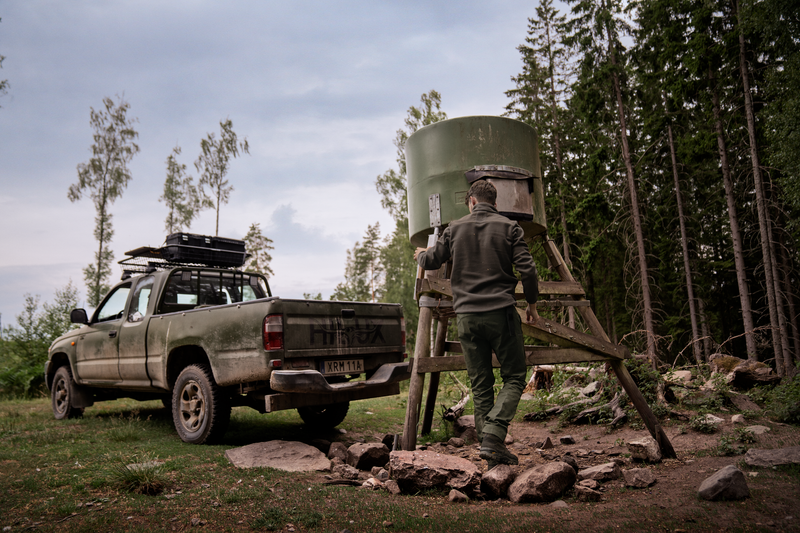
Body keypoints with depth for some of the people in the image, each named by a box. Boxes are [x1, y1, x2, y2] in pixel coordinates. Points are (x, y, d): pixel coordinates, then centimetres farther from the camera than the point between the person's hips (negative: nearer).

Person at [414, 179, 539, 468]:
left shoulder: (455, 228, 8)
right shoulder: (508, 227, 2)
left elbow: (431, 262, 17)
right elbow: (527, 269, -5)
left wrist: (420, 254, 40)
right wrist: (532, 304, 9)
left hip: (467, 315, 3)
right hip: (501, 313, -2)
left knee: (481, 385, 9)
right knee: (514, 377, 7)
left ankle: (489, 445, 9)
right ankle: (493, 436, -10)